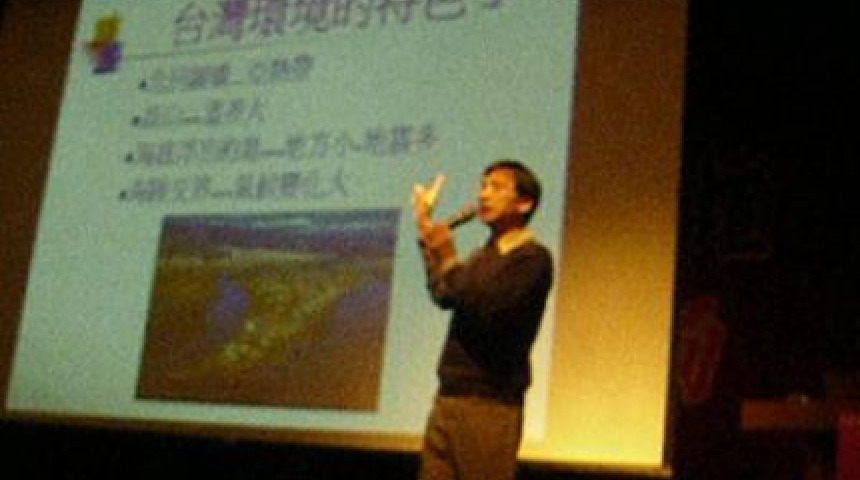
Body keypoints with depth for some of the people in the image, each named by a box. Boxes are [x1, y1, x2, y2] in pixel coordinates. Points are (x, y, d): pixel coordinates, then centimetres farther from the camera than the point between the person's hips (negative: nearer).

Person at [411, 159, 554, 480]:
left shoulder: (532, 258, -6)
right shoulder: (483, 256, 20)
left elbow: (489, 310, -18)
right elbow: (443, 296, 8)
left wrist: (448, 261, -14)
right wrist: (425, 229, 11)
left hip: (489, 403, -7)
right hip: (448, 396, 7)